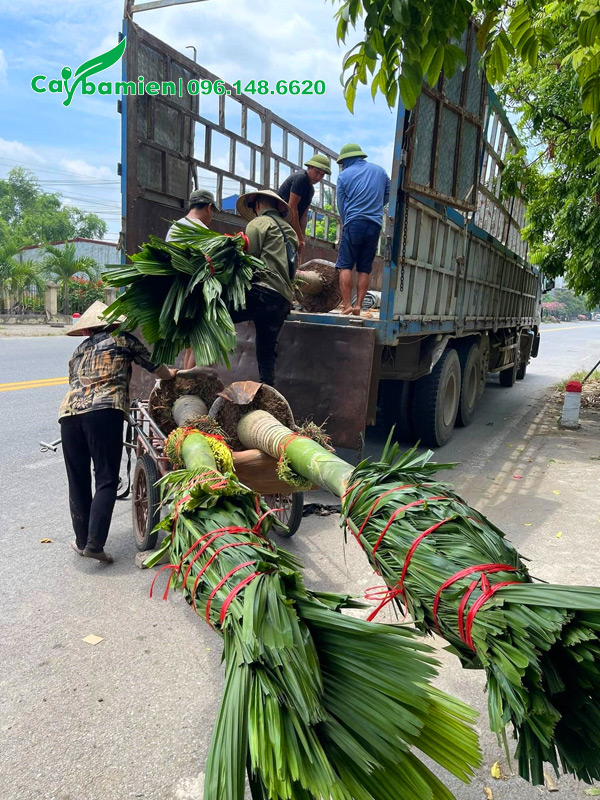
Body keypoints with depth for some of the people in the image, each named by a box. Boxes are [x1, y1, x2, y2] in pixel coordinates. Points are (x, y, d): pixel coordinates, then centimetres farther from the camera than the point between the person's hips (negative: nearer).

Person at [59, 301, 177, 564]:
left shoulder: (80, 349, 29)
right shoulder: (123, 340, 16)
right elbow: (155, 368, 24)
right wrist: (171, 374, 45)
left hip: (69, 412, 5)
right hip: (104, 412, -5)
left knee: (77, 480, 14)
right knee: (106, 479, -1)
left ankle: (82, 540, 21)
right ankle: (95, 543, -10)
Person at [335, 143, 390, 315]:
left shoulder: (344, 175, 3)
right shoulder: (380, 171, 13)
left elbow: (341, 205, 8)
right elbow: (387, 197, 20)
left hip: (354, 223, -4)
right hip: (375, 225, 4)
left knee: (345, 266, -2)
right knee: (364, 269, 6)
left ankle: (347, 305, -11)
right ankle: (358, 306, 1)